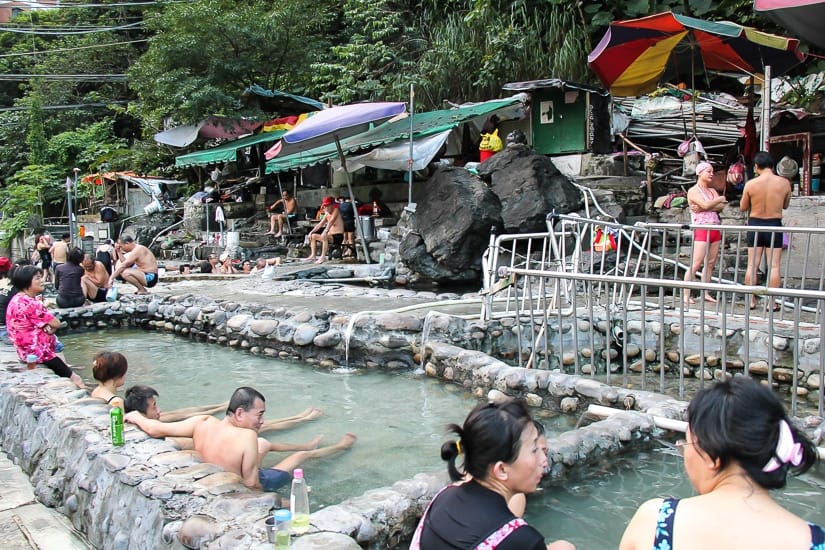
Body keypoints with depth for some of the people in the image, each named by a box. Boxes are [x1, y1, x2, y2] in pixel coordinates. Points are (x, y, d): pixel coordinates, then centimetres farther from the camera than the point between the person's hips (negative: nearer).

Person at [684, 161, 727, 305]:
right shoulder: (693, 191, -2)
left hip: (715, 229, 7)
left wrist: (702, 208, -13)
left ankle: (705, 293, 11)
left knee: (710, 263, 6)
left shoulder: (712, 190, 18)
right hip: (701, 229, -7)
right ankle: (686, 295, -10)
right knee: (696, 264, -12)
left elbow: (721, 207, 1)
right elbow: (706, 204, -18)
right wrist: (720, 199, -1)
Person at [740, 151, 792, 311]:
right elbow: (785, 205, 8)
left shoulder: (750, 184, -10)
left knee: (752, 265, 8)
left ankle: (751, 300, 12)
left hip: (755, 225, 0)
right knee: (774, 266, 4)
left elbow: (743, 207, 1)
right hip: (774, 226, 0)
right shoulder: (784, 183, -7)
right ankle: (772, 303, 5)